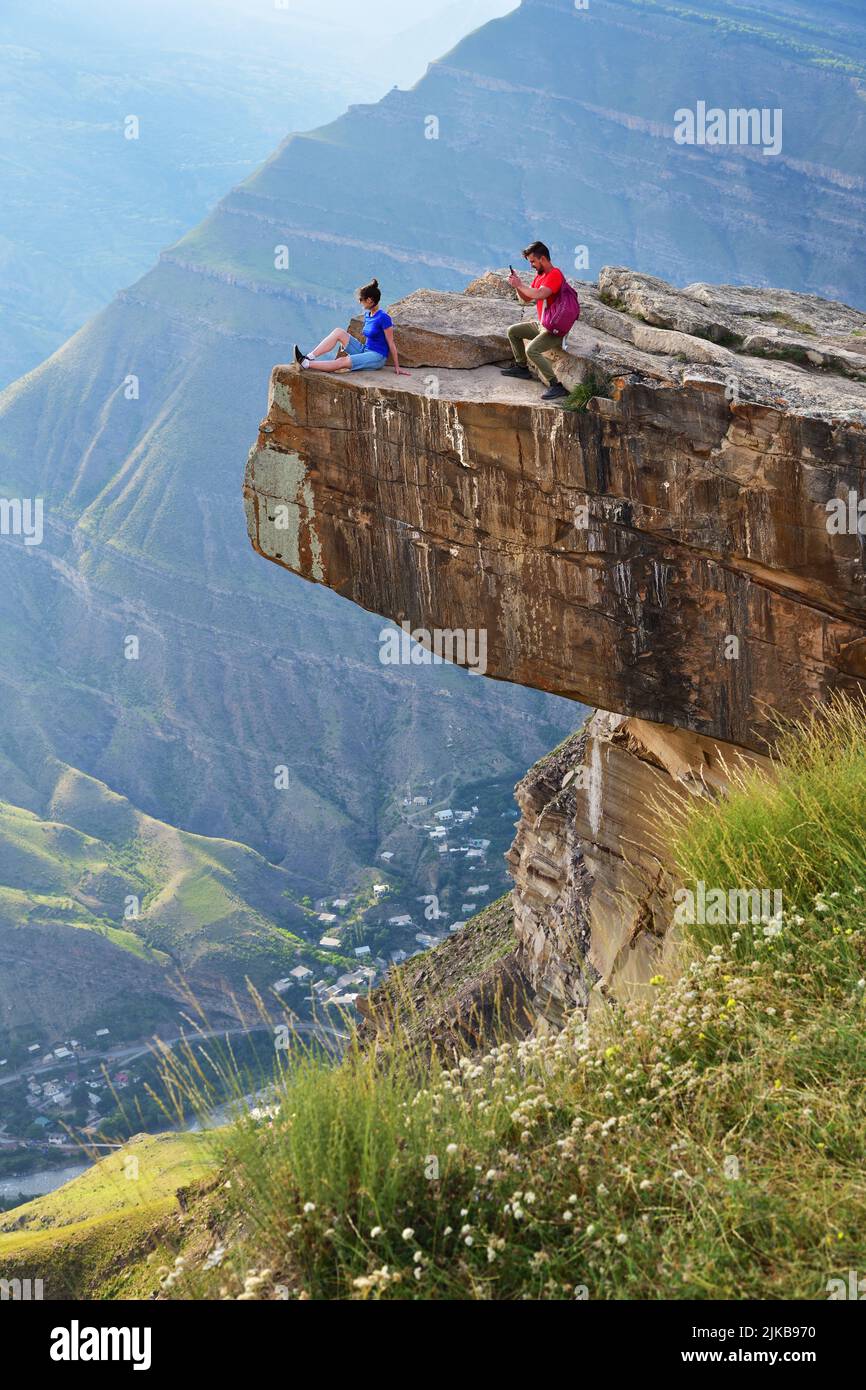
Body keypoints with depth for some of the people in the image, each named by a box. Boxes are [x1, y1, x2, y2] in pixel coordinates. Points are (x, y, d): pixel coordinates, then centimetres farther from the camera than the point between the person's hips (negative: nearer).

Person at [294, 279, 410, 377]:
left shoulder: (384, 318, -16)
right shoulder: (367, 315, 10)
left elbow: (391, 344, -13)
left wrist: (397, 367, -9)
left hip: (377, 357, -8)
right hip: (364, 351, 8)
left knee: (342, 362, -29)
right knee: (338, 332, -8)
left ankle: (306, 365, -32)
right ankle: (308, 358, -18)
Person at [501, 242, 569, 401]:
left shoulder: (555, 275, -21)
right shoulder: (540, 275, 10)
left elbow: (538, 294, -35)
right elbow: (526, 299, 14)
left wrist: (520, 285, -22)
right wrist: (517, 285, -3)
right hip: (541, 324, 10)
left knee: (531, 350, -30)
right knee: (513, 331, 18)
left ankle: (556, 386, -27)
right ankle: (522, 367, 26)